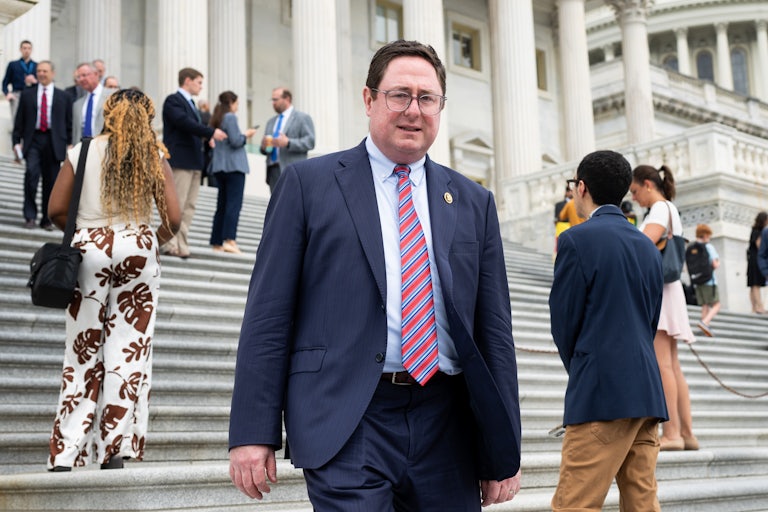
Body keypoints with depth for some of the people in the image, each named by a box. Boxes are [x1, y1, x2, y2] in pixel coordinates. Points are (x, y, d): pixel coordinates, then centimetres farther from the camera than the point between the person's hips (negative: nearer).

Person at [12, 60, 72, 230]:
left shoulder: (63, 97, 10)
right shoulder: (27, 95, 11)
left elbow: (69, 123, 8)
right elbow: (19, 120, 10)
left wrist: (70, 144, 0)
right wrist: (16, 141, 0)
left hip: (54, 142, 0)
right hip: (33, 140, 0)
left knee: (51, 181, 3)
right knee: (31, 172, -19)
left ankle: (47, 219, 14)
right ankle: (30, 216, -10)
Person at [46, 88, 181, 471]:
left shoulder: (82, 153, 4)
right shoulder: (155, 159, 3)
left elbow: (57, 210, 1)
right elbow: (172, 219, -3)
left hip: (90, 250, 0)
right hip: (138, 251, 0)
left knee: (83, 352, 3)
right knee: (129, 351, 4)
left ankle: (65, 453, 2)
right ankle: (115, 448, 4)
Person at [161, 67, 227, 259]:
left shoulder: (191, 104, 22)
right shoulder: (173, 101, -5)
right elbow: (185, 122, -19)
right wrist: (211, 132, -21)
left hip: (193, 162, 9)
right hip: (180, 161, -9)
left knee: (189, 207, 5)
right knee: (176, 205, -8)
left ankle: (181, 246, 7)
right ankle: (169, 245, -4)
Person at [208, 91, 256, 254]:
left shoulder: (216, 119, 16)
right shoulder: (230, 117, -8)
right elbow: (235, 141, -15)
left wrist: (243, 136, 22)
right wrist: (246, 135, 3)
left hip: (219, 167, 8)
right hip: (233, 165, -8)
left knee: (222, 205, 11)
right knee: (234, 204, -13)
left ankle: (217, 242, 11)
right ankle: (229, 240, -24)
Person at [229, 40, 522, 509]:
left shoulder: (474, 202, 13)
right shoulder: (308, 183, 4)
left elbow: (495, 329, 11)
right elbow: (268, 314, 0)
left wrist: (504, 453, 8)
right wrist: (253, 432, -6)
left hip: (448, 429, 4)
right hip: (348, 423, -3)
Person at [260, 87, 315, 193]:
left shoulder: (303, 118, 4)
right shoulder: (271, 121, 24)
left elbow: (310, 142, -8)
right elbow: (264, 148, 24)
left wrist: (288, 143, -20)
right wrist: (264, 146, -1)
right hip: (273, 171, 6)